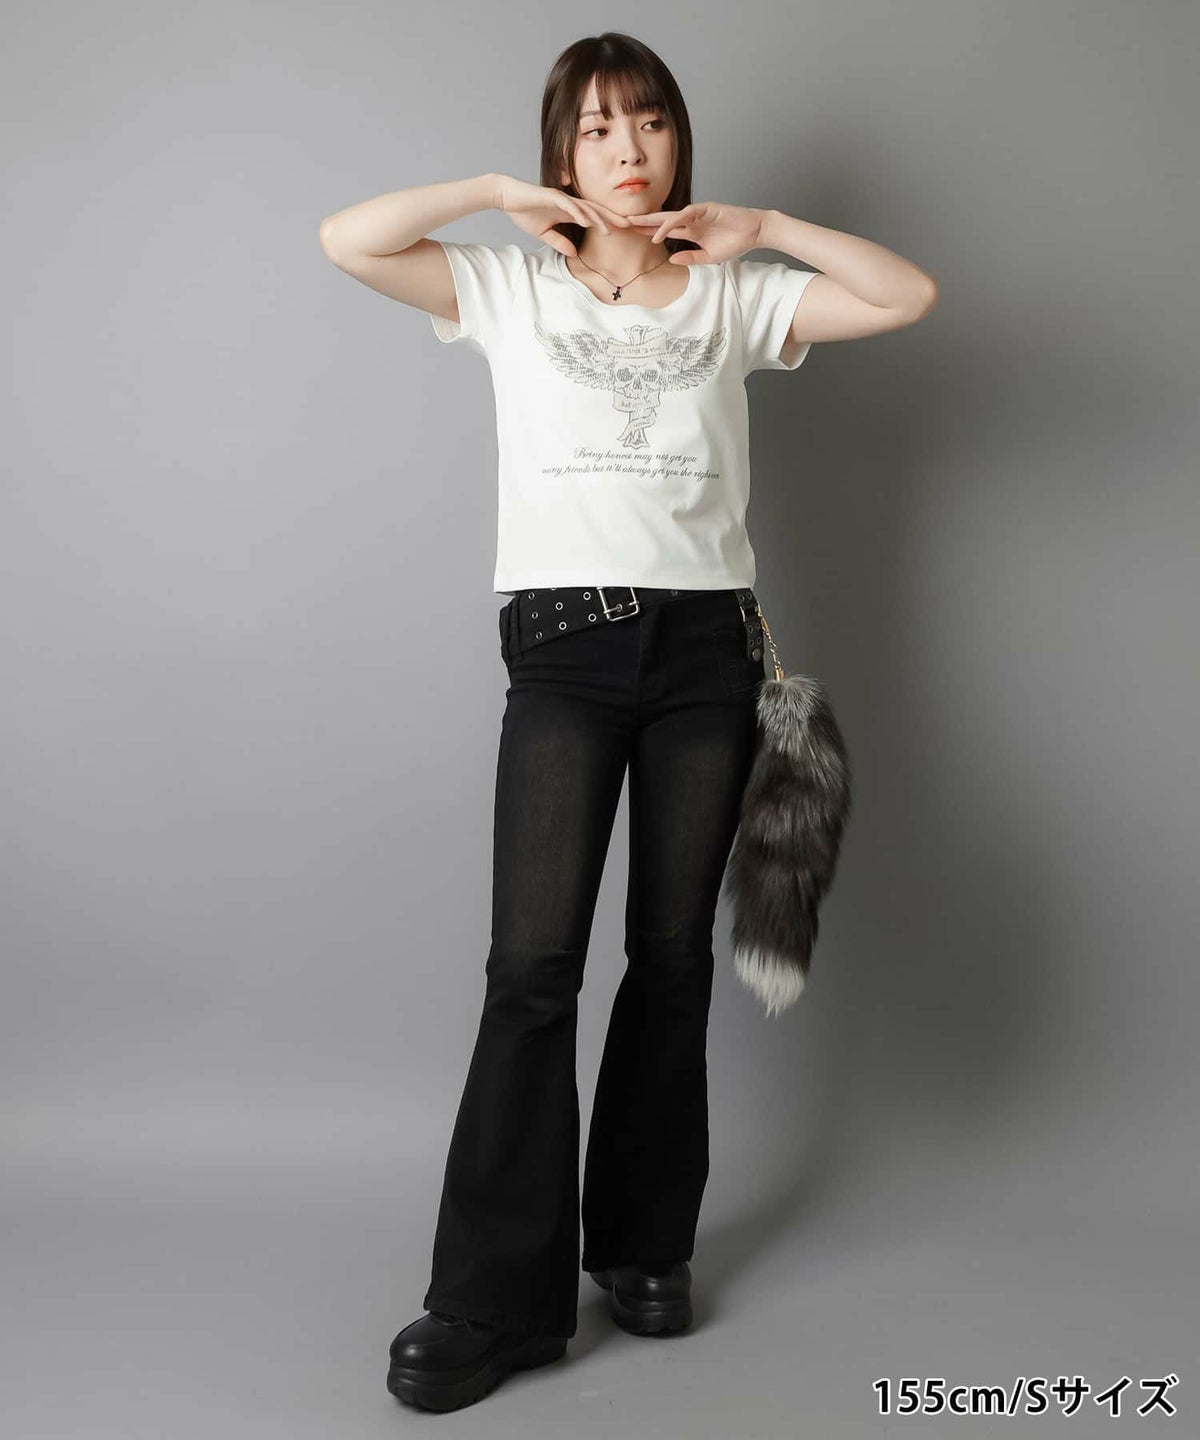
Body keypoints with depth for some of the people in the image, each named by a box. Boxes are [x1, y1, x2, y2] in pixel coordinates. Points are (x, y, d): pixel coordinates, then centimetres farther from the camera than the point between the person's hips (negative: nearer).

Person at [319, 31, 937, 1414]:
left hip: (707, 640, 2)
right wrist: (504, 194, 4)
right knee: (532, 963, -9)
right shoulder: (512, 285, 12)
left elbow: (909, 295, 8)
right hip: (564, 638, -2)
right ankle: (499, 1297, 1)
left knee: (674, 957, 5)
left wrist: (759, 227, 7)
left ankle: (644, 1244, 22)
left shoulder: (734, 296, 15)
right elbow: (346, 238, 0)